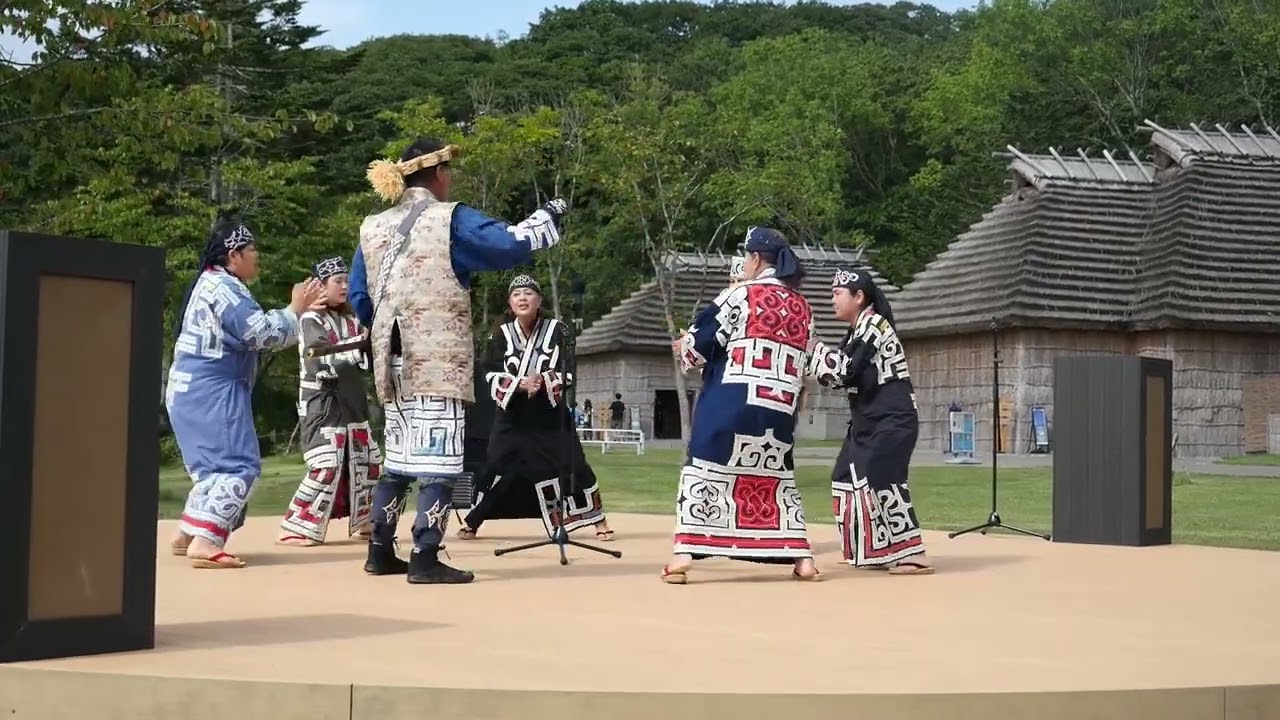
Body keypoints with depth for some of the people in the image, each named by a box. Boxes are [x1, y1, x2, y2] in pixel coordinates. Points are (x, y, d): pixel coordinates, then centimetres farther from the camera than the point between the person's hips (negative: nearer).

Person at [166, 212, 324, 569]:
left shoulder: (214, 284, 20)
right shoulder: (222, 286, -14)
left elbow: (251, 333, 20)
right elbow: (263, 333, -20)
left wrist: (297, 310, 14)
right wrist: (295, 309, -6)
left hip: (199, 389, 11)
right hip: (210, 391, -11)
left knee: (216, 465, 20)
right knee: (238, 465, -15)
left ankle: (188, 534, 26)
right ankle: (204, 542, -24)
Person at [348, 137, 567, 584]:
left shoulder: (373, 227, 11)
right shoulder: (451, 220, -7)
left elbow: (359, 295, 13)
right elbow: (514, 245, -14)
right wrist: (548, 216, 3)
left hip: (394, 362, 7)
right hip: (439, 360, -7)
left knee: (398, 456, 16)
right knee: (438, 456, -5)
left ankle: (381, 552, 20)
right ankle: (425, 559, -9)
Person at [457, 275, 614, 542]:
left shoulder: (556, 330, -3)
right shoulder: (502, 334, 0)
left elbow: (568, 371, -7)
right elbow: (492, 377, -6)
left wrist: (543, 380, -25)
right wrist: (519, 384, -23)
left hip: (550, 414, -1)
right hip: (512, 415, 1)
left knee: (572, 466, -3)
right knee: (496, 467, -1)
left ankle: (599, 520, 7)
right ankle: (471, 522, 13)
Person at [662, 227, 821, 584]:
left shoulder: (740, 295, -4)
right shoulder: (803, 309, 13)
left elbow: (700, 343, -4)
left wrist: (686, 348, 20)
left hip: (732, 402, -5)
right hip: (780, 407, 5)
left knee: (704, 470, 1)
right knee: (778, 477, 18)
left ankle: (684, 555, -6)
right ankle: (803, 558, 13)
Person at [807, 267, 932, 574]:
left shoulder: (874, 324, -15)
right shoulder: (858, 330, 14)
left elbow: (846, 371, -22)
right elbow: (838, 375, 14)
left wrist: (815, 347, -12)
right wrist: (814, 350, 1)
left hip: (893, 420, -10)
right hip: (867, 421, 10)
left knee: (880, 480, -17)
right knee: (848, 478, 11)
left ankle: (912, 554, -16)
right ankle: (869, 549, 20)